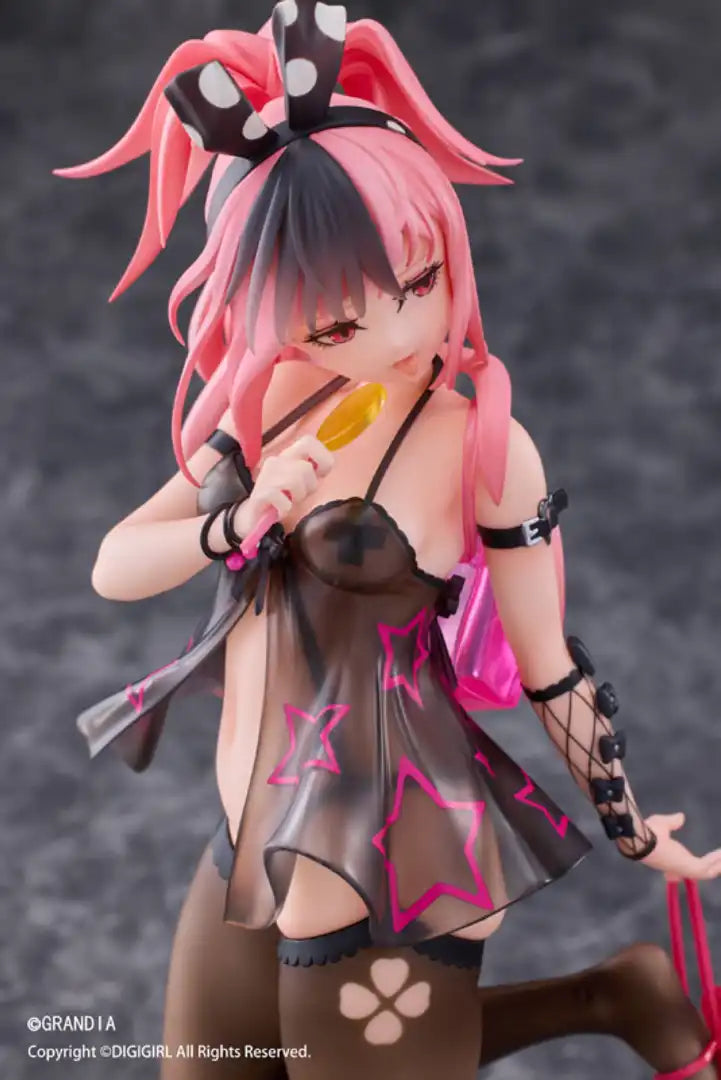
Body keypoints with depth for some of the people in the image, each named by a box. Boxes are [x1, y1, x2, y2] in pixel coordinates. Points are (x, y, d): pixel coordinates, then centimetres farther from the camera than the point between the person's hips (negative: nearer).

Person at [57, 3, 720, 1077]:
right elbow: (114, 568, 3)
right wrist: (239, 524, -15)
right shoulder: (272, 408, 2)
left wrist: (633, 832, 3)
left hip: (384, 864, -6)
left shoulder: (486, 446, -15)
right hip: (247, 846, 7)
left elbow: (549, 669, -6)